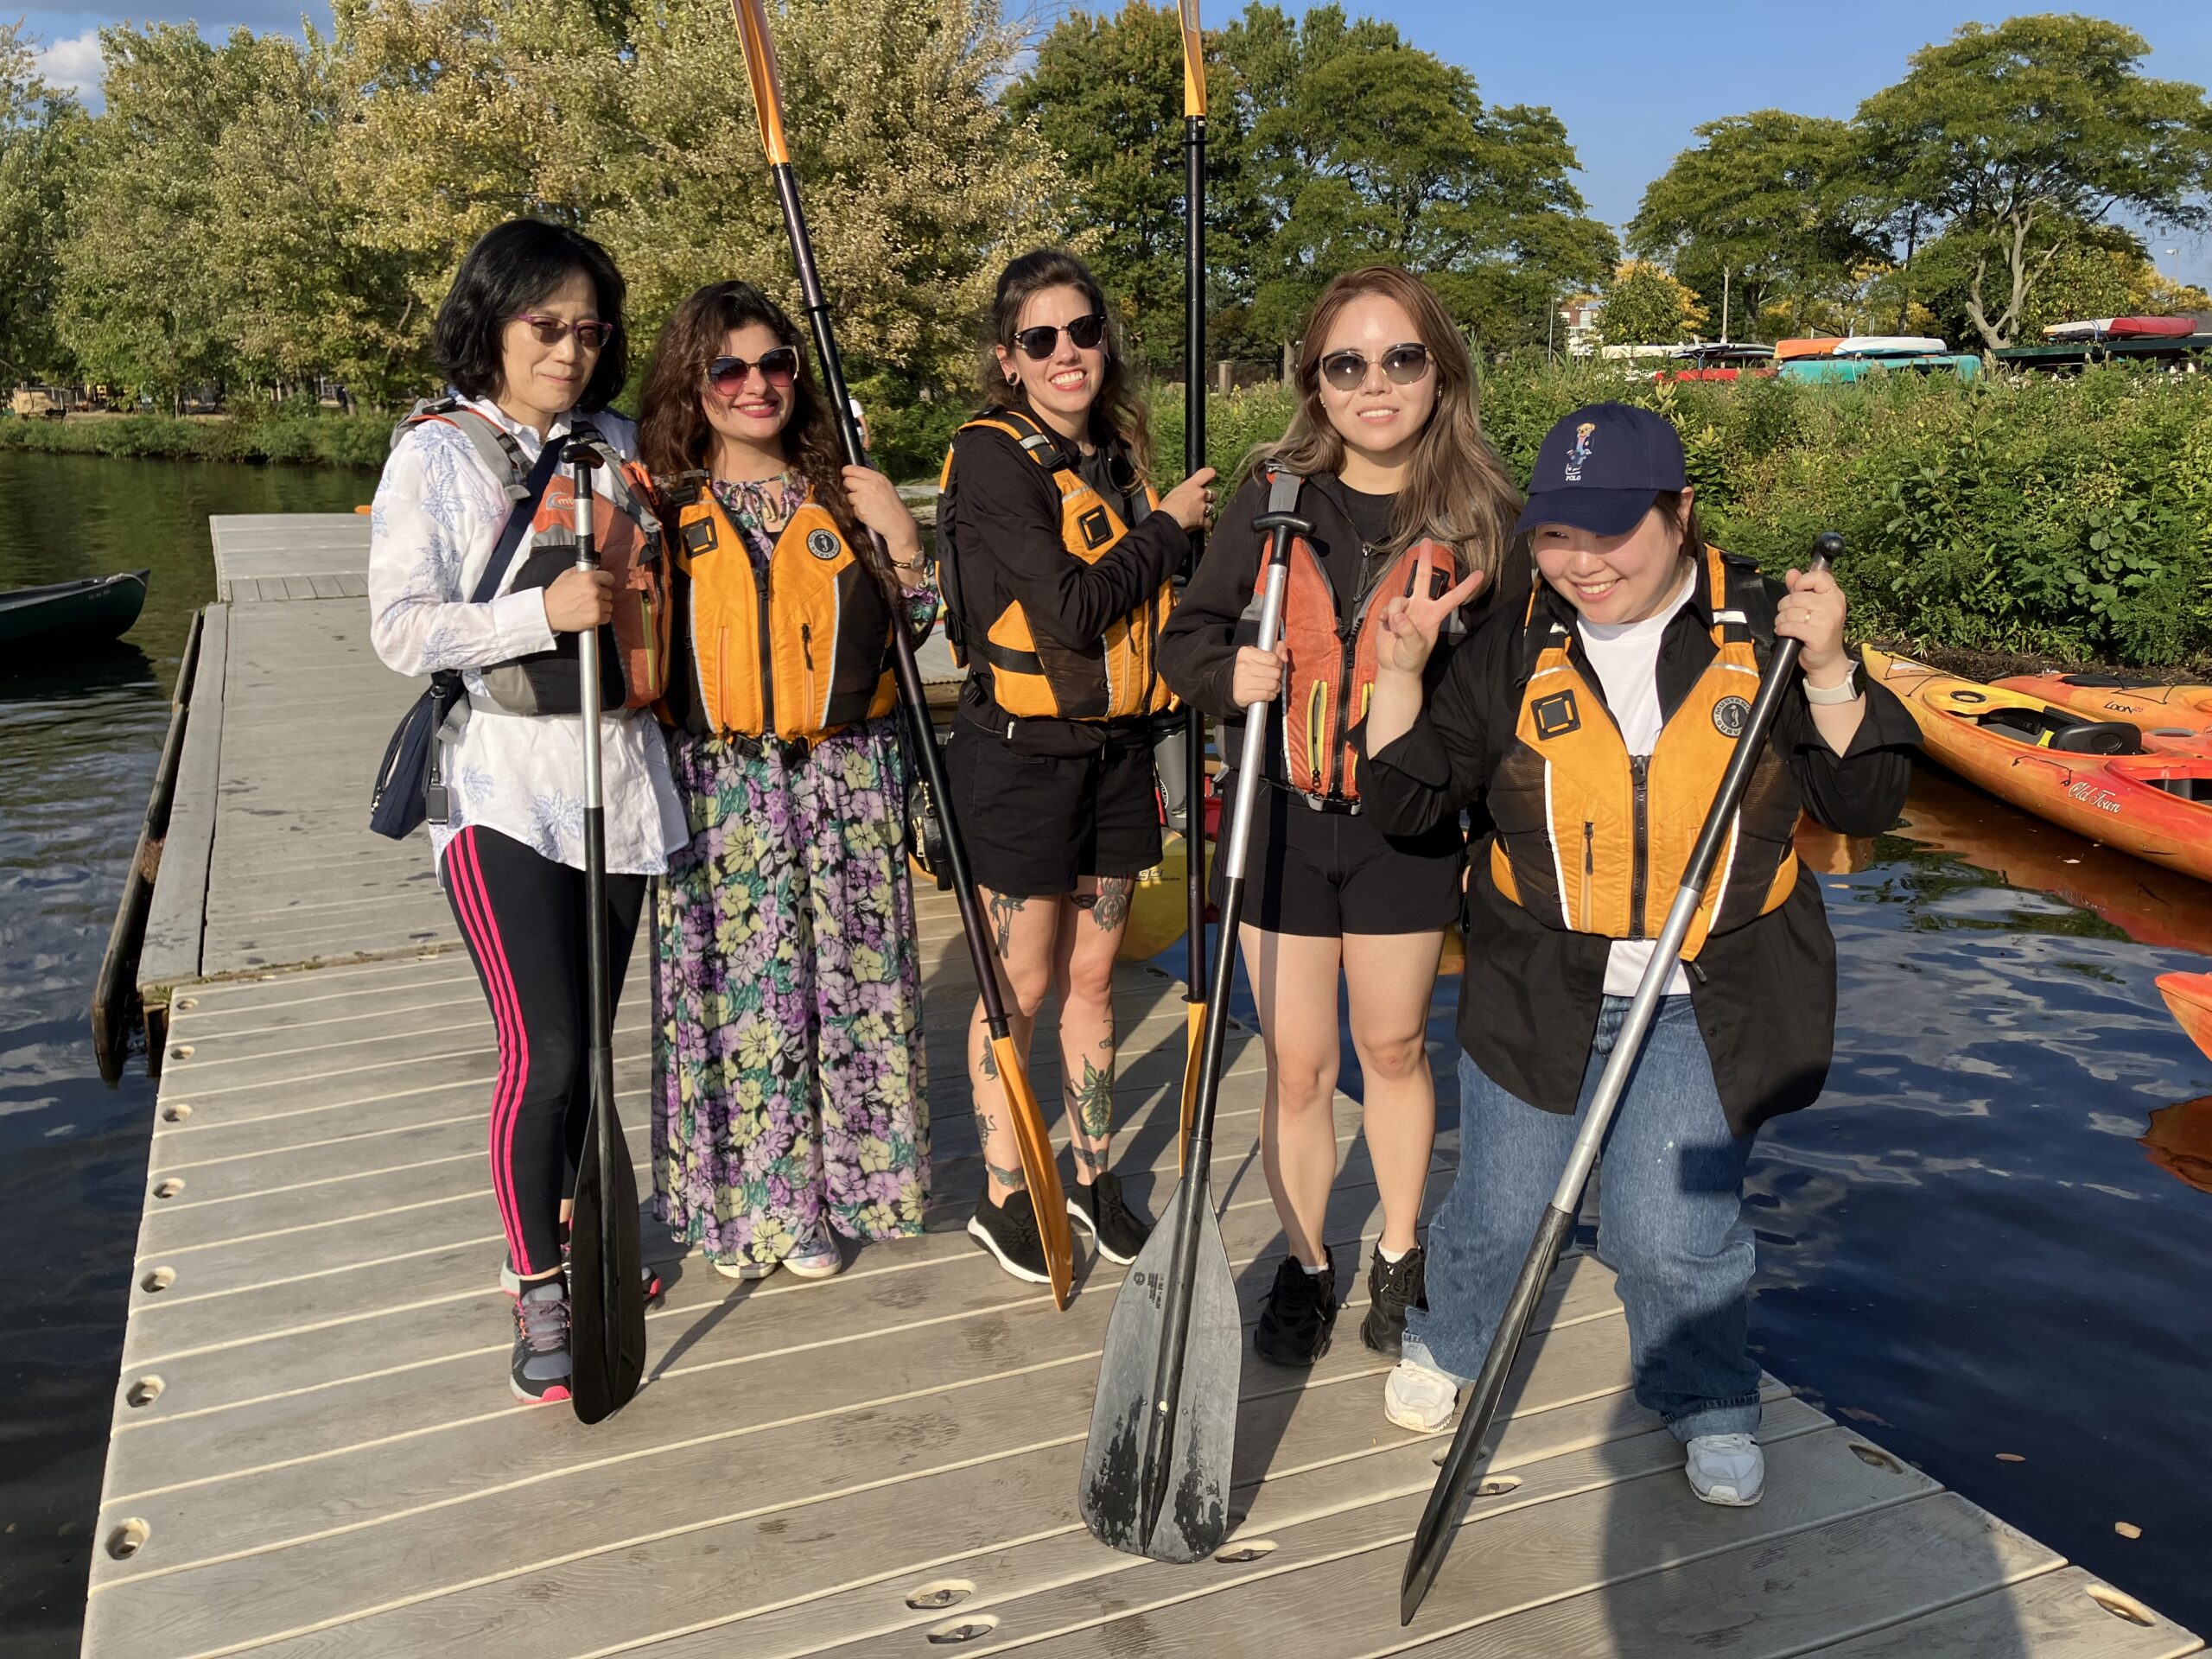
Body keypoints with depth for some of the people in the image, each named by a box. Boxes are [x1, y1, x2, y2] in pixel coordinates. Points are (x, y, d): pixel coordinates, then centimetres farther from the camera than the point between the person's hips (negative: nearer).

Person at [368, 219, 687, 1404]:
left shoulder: (617, 445, 12)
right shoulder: (436, 453, -2)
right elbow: (401, 630, -11)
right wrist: (542, 612, -22)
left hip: (620, 774, 5)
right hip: (501, 786, -5)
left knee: (585, 1038, 13)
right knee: (543, 1052, -8)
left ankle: (570, 1230, 34)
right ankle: (537, 1291, 11)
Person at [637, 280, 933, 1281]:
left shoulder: (846, 495, 7)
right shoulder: (664, 506, 3)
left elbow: (905, 634, 10)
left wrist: (901, 542, -1)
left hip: (844, 777, 2)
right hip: (719, 784, -1)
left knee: (847, 981, 6)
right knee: (737, 992, 2)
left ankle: (835, 1180, 22)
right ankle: (746, 1200, 18)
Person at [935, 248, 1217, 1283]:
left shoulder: (1115, 455, 11)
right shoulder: (992, 457, -13)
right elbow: (1070, 609, -22)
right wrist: (1167, 525, -10)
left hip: (1116, 751, 6)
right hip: (1019, 757, -6)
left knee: (1092, 975, 15)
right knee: (1020, 986, 5)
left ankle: (1095, 1178, 30)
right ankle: (1002, 1197, 22)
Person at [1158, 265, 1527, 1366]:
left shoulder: (1481, 517, -5)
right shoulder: (1273, 498, -2)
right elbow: (1187, 634, 4)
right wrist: (1227, 674, -19)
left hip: (1407, 829, -1)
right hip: (1280, 820, 1)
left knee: (1393, 1049, 16)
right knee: (1296, 1064, 9)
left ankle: (1398, 1258, 38)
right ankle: (1304, 1267, 31)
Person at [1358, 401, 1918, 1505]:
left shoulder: (1761, 629, -5)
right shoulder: (1513, 652, -2)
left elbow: (1865, 805, -2)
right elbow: (1407, 801, -1)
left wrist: (1827, 673, -16)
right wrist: (1399, 669, -13)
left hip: (1709, 999, -1)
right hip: (1538, 987, 1)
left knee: (1668, 1230, -6)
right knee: (1503, 1214, 6)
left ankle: (1710, 1401, 27)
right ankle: (1444, 1340, 41)